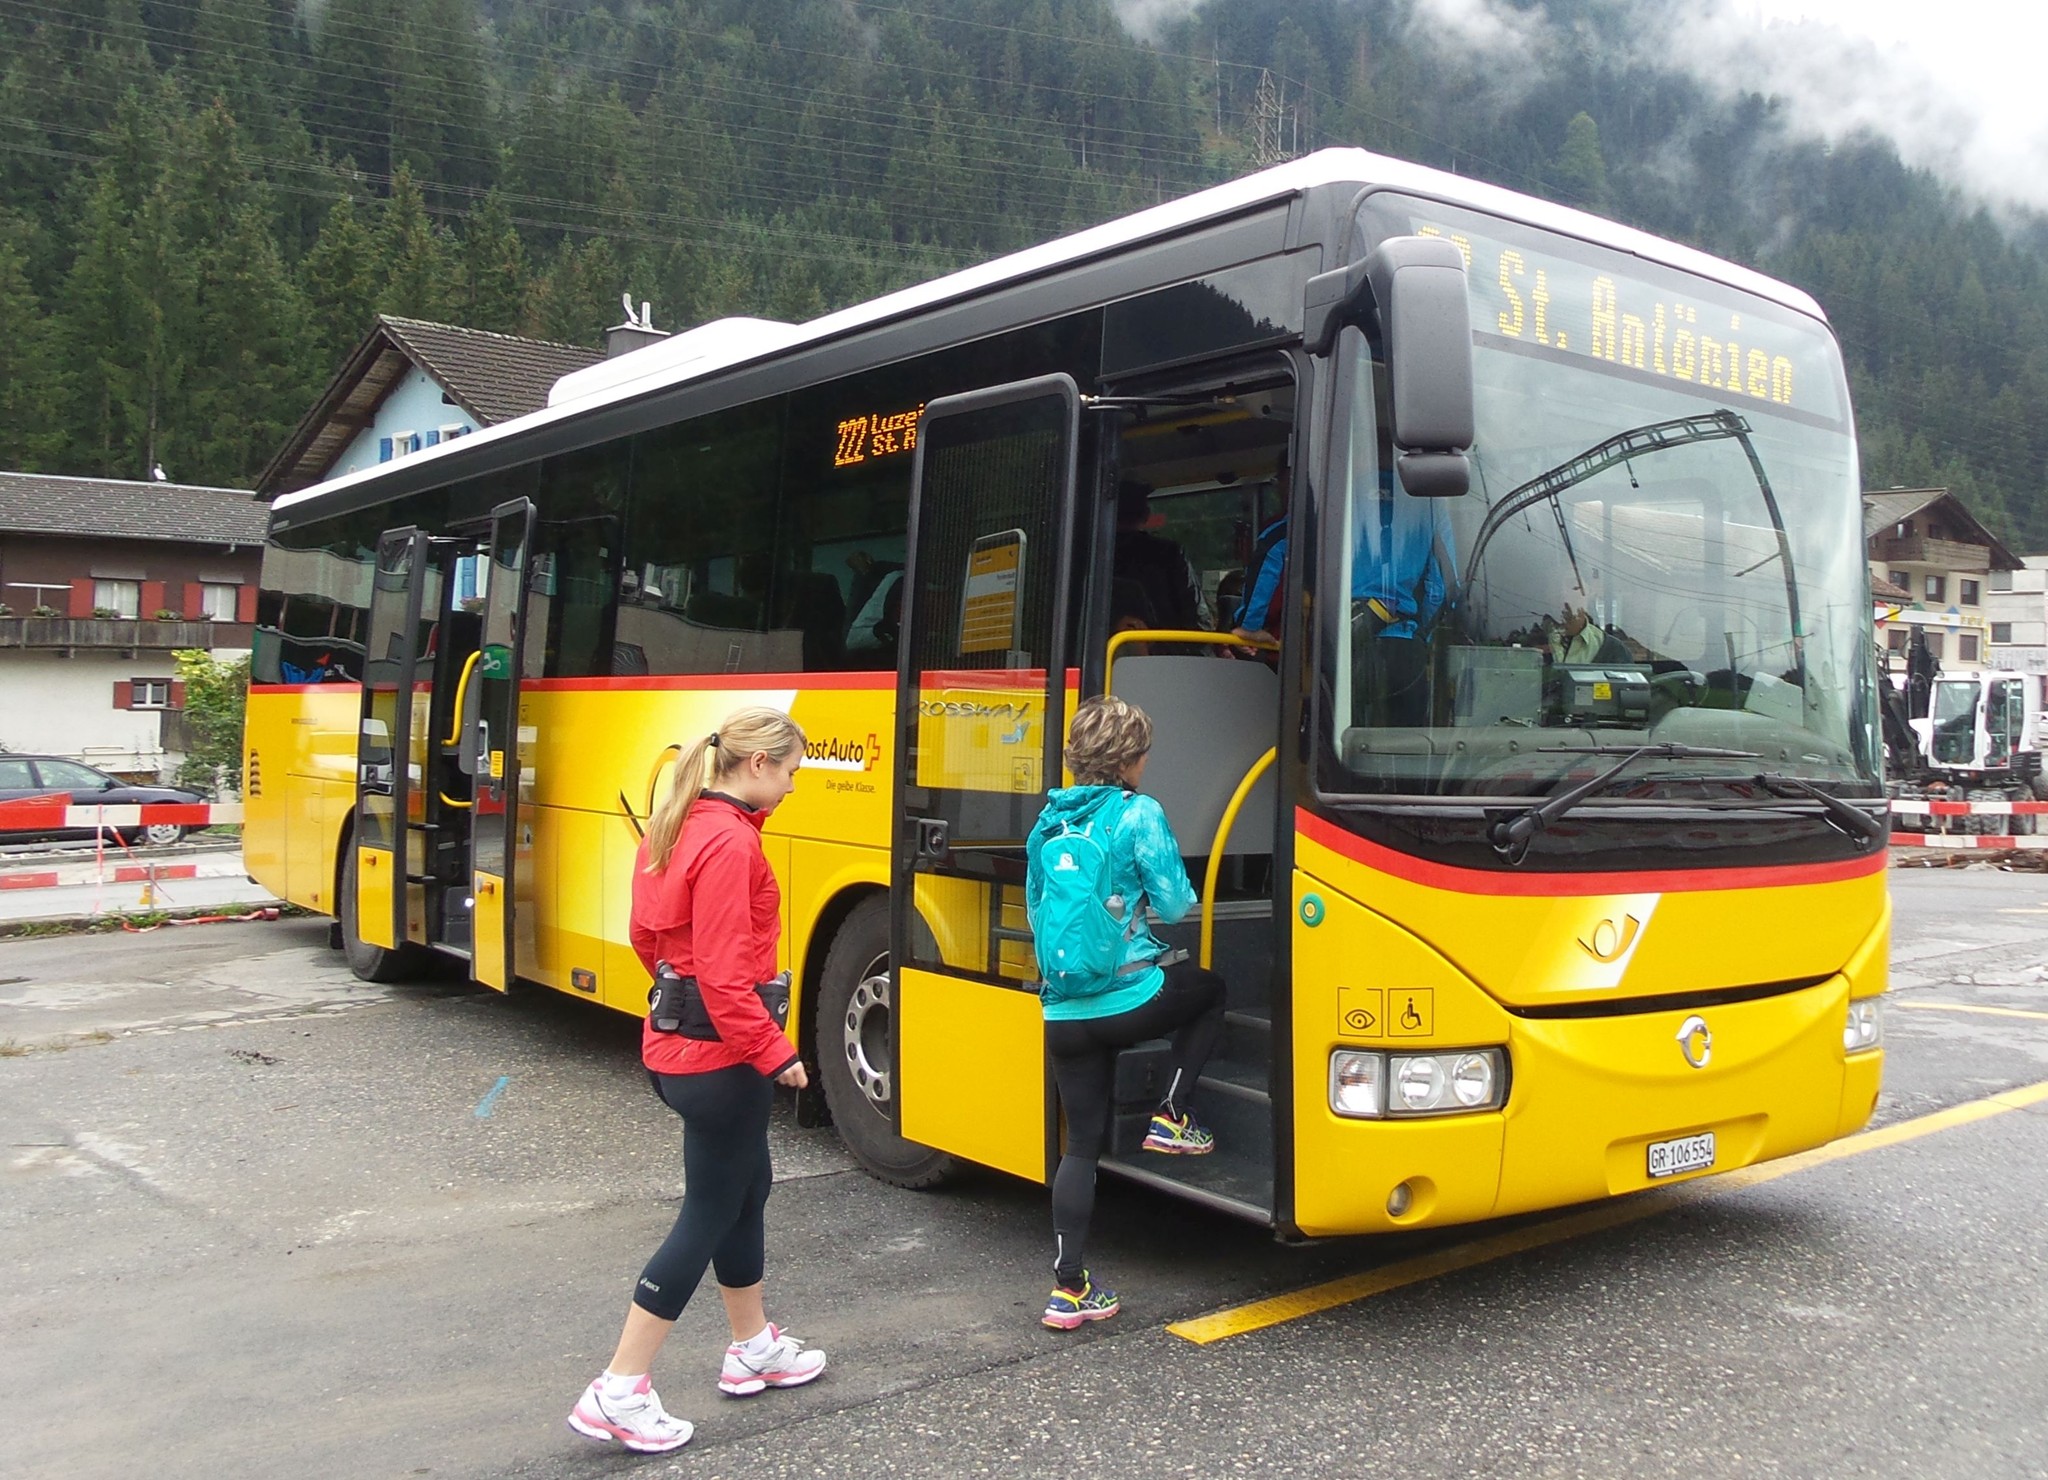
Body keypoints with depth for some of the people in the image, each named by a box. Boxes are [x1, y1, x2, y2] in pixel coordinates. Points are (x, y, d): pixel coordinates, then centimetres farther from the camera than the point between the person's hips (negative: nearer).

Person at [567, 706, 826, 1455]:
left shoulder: (675, 826, 7)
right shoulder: (730, 841, -22)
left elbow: (648, 937, 15)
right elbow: (725, 973, -24)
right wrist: (774, 1053, -18)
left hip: (675, 1039, 10)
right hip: (719, 1054, -10)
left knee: (748, 1184, 22)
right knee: (709, 1214, 1)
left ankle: (752, 1347, 37)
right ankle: (618, 1393, 7)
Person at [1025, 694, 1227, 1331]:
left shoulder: (1048, 820, 11)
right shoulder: (1139, 815, -7)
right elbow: (1175, 903, -5)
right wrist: (1183, 896, 17)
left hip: (1063, 1014, 5)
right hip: (1130, 999, -5)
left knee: (1081, 1145, 12)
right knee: (1210, 989, 28)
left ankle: (1067, 1290, 8)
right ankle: (1170, 1119, 21)